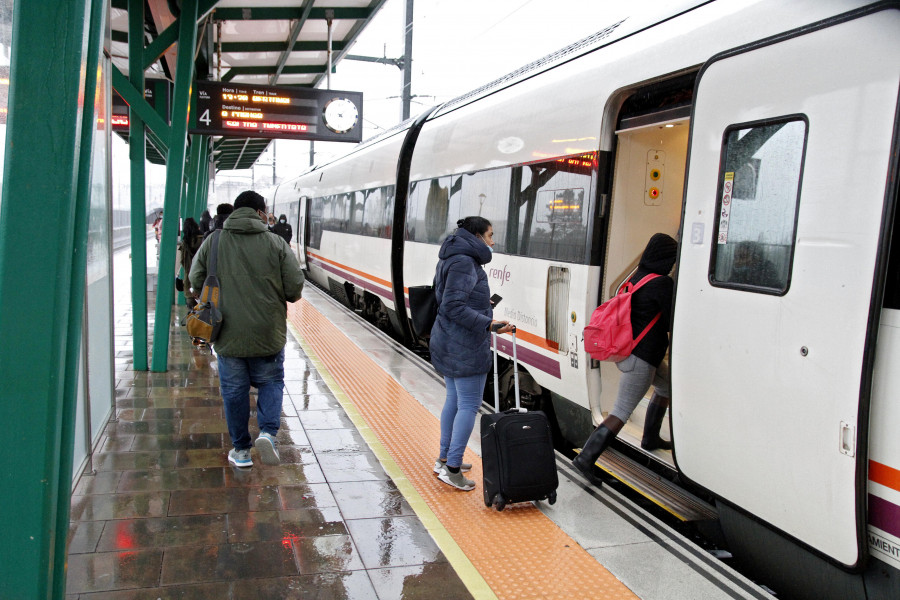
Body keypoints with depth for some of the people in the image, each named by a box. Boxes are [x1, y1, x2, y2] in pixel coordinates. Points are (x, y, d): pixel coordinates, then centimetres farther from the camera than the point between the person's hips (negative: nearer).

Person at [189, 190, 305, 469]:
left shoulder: (212, 243, -1)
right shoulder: (277, 244, -6)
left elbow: (196, 282, 4)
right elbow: (295, 288, -7)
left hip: (228, 334, 1)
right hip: (268, 334, -1)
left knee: (234, 390, 13)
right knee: (271, 382, 17)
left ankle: (241, 450, 22)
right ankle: (268, 432, -4)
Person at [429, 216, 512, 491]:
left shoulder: (454, 260, 15)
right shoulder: (465, 263, -17)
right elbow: (454, 306, -24)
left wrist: (482, 302, 22)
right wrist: (489, 324, -25)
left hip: (448, 344, 11)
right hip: (465, 347, -11)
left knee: (454, 400, 18)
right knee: (469, 404, -4)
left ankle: (444, 458, 28)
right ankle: (452, 468, 1)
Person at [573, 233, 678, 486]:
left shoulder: (636, 277, 8)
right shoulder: (663, 283, -17)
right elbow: (674, 324, -13)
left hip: (626, 350, 10)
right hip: (640, 358, -10)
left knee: (666, 387, 30)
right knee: (621, 413, -7)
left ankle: (651, 438, 42)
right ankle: (586, 458, -10)